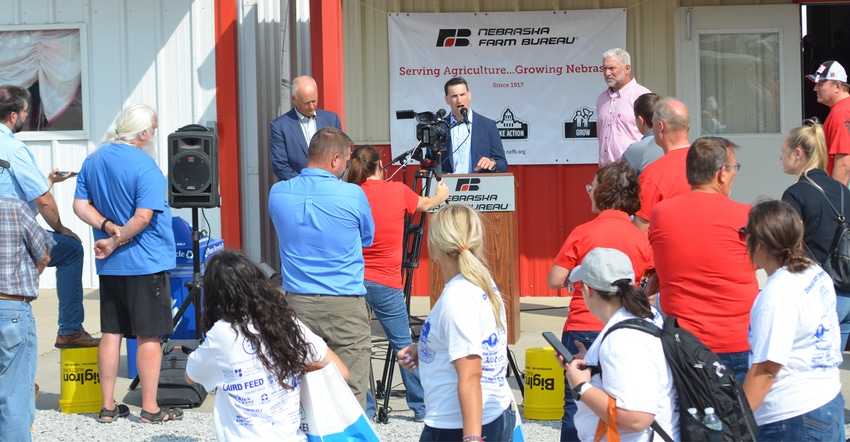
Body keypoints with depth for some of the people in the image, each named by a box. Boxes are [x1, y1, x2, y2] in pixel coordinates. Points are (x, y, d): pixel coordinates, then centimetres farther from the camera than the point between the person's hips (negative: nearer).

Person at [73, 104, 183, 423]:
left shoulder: (93, 161, 6)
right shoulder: (144, 166, -16)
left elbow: (80, 206, 6)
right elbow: (143, 217, -22)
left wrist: (108, 227, -5)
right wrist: (114, 242, -12)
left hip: (109, 266, 7)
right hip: (146, 264, -7)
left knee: (112, 333, 12)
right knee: (149, 336, 1)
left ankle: (108, 406, 16)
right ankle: (150, 408, 5)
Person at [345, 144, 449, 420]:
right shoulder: (398, 191, 0)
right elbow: (425, 204, 21)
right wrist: (440, 195, 42)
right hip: (387, 284, 0)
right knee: (404, 346, 9)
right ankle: (422, 407, 16)